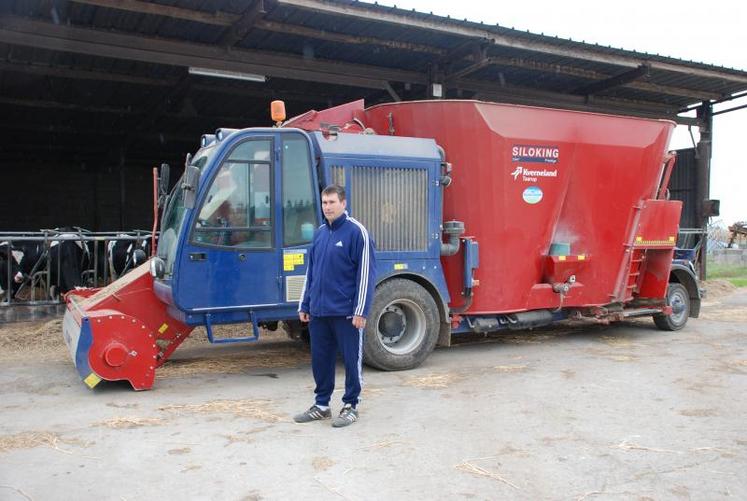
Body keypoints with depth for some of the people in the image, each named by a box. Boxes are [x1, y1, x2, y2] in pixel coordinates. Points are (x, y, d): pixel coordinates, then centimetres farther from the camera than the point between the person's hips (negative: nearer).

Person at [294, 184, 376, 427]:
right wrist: (304, 305, 14)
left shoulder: (356, 232, -8)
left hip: (345, 312, -6)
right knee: (320, 359, 13)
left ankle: (350, 406, 19)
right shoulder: (320, 233, 12)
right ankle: (321, 405, 26)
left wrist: (361, 311, -16)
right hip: (318, 311, 6)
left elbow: (366, 273, -12)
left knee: (351, 359, 5)